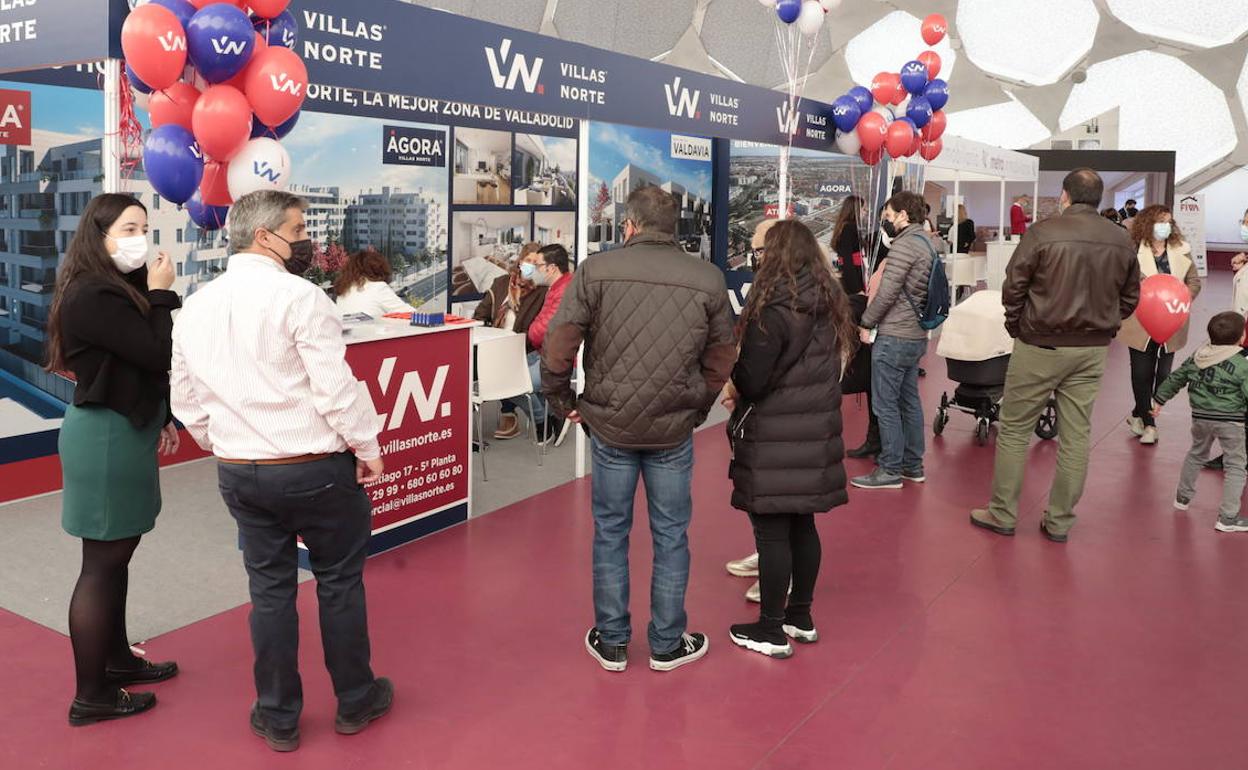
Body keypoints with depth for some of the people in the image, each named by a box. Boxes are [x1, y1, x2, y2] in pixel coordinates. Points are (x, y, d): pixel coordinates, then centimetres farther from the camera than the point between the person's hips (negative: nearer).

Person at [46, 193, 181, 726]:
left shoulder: (120, 288, 10)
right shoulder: (93, 296, -19)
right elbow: (156, 354, -22)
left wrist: (162, 418, 19)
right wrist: (162, 293, -14)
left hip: (122, 430, 10)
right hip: (105, 436, -10)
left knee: (116, 553, 19)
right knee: (102, 561, -2)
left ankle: (116, 657, 35)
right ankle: (90, 696, 10)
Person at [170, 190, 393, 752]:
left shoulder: (194, 308, 6)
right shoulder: (298, 296, -15)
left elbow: (186, 402, 10)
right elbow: (336, 389, -19)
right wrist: (369, 448, -7)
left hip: (239, 473, 5)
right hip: (317, 468, -5)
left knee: (269, 590, 14)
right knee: (339, 581, 11)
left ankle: (278, 718, 25)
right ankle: (355, 702, 25)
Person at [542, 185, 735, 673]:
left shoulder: (596, 271, -7)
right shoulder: (708, 280, -2)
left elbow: (558, 345, -10)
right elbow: (721, 361, 3)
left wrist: (562, 400, 4)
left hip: (610, 425, 0)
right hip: (674, 430, 1)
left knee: (610, 532, 13)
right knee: (671, 536, 13)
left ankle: (610, 642, 24)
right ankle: (667, 645, 24)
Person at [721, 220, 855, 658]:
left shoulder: (774, 309, -17)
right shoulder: (830, 302, 7)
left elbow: (751, 379, -19)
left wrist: (733, 389, 6)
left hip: (775, 436, -8)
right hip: (815, 428, 8)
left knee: (771, 530, 1)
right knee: (802, 524, 17)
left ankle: (771, 630, 11)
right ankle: (800, 616, 30)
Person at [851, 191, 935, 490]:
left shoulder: (904, 244, -15)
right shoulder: (927, 242, 15)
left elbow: (887, 292, -18)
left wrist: (867, 323, -7)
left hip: (894, 337, -10)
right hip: (917, 335, 10)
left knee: (885, 404, -3)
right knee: (909, 401, 15)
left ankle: (891, 470, 3)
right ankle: (913, 465, 22)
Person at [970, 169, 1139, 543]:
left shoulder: (1043, 232, -12)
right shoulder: (1122, 241, 3)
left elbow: (1012, 288, -10)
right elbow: (1130, 298, 10)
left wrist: (1016, 327, 5)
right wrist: (1101, 326, 17)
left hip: (1040, 346, -4)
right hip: (1092, 350, 4)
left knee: (1014, 429, 7)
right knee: (1076, 436, 10)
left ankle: (1002, 514, 14)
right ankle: (1060, 521, 18)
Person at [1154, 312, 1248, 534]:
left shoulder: (1196, 359, 3)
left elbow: (1175, 379, 13)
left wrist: (1159, 399, 25)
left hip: (1200, 418, 6)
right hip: (1230, 421, -6)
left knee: (1196, 455, 28)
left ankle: (1183, 497, 39)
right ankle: (1227, 517, -1)